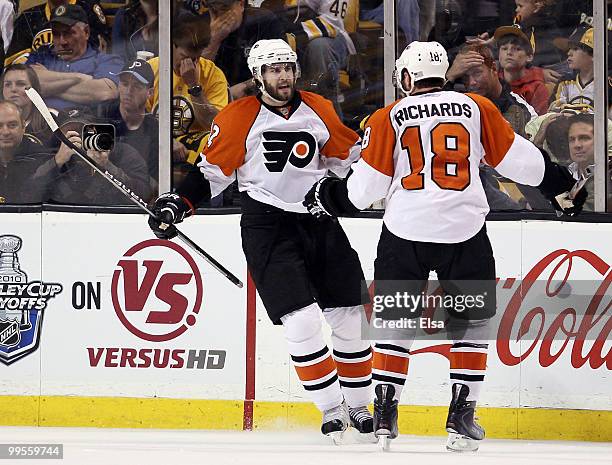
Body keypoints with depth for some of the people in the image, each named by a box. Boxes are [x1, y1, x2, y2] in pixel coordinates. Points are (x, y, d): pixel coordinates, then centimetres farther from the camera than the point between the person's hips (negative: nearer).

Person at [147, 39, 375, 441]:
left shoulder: (319, 111, 6)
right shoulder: (239, 118, -5)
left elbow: (346, 157, 19)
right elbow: (212, 170, 1)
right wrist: (178, 204, -9)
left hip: (318, 221, 4)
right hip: (267, 226, -4)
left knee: (351, 315, 5)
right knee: (302, 321, -14)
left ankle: (358, 407, 19)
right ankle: (331, 410, -4)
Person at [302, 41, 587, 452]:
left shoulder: (388, 119, 2)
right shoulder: (477, 109, 3)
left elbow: (367, 187, 2)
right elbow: (519, 158, 8)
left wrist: (330, 197, 22)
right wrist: (561, 185, 23)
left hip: (405, 233, 0)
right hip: (465, 233, 0)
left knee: (396, 321, 15)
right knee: (471, 323, 13)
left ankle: (384, 414, 13)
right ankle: (461, 418, 6)